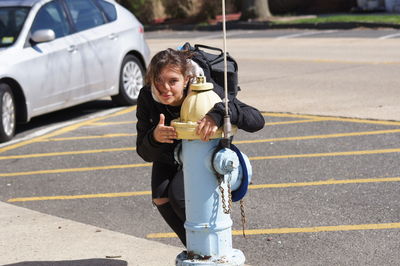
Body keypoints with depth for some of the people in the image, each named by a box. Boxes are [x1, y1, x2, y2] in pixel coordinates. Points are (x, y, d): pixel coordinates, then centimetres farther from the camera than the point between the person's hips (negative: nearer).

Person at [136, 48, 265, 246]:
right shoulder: (147, 98, -27)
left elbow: (257, 120, -43)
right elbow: (145, 154, -21)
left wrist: (218, 114, -61)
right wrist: (154, 138, -46)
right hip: (168, 157, 4)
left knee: (178, 195, -25)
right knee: (161, 198, -18)